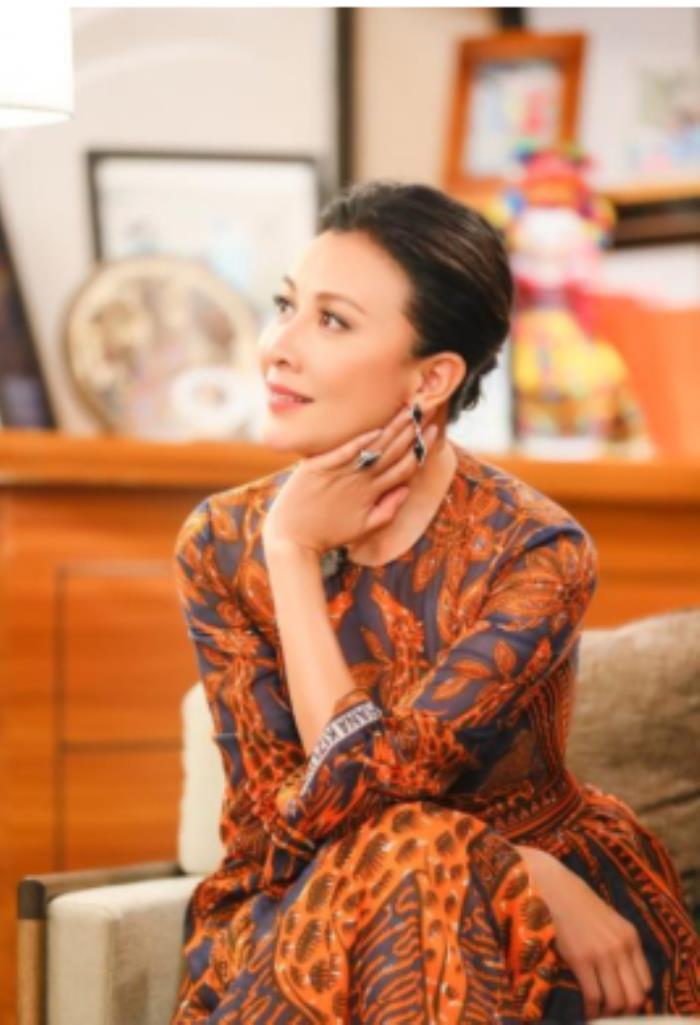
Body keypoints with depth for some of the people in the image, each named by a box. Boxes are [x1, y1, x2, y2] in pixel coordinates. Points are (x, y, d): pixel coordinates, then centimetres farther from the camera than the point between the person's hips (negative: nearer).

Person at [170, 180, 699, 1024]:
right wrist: (514, 867, -23)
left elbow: (359, 786, -24)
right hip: (301, 906, 2)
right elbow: (273, 807, -11)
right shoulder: (222, 544, -6)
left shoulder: (536, 553, -18)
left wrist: (293, 554, -18)